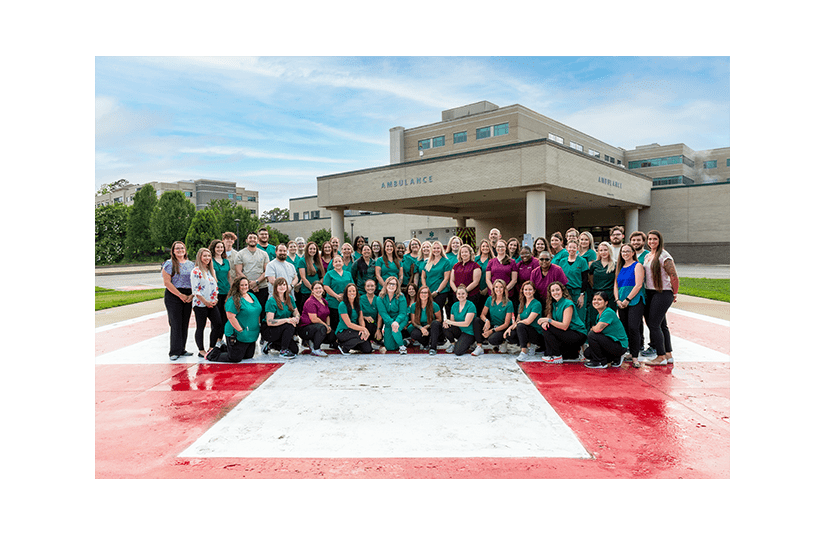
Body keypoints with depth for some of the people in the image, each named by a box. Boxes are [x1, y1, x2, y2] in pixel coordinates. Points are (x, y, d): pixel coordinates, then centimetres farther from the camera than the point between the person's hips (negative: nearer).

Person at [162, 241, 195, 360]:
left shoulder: (191, 264, 13)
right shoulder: (169, 264, -3)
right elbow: (167, 282, -10)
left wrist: (192, 295, -3)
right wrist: (180, 295, -13)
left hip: (188, 297, 5)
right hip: (173, 296, -5)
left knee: (185, 324, 8)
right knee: (175, 324, -5)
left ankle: (182, 350, 18)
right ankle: (174, 352, 2)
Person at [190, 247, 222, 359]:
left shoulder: (212, 270, 14)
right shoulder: (196, 271, -9)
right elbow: (196, 290, -13)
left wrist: (215, 299, 2)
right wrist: (206, 301, -13)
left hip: (212, 304, 7)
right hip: (200, 304, -7)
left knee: (218, 324, 2)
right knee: (200, 327, 3)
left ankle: (211, 348, 15)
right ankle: (201, 351, 13)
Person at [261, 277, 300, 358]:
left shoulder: (290, 299, 4)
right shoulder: (271, 301, -17)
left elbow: (297, 314, 7)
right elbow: (269, 322, -24)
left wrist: (295, 319, -19)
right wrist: (287, 320, -33)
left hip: (282, 331, 7)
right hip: (268, 331, -7)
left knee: (294, 349, -9)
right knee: (290, 326, -31)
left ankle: (271, 345, 10)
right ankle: (283, 351, -19)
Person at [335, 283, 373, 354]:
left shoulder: (358, 303, 8)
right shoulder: (342, 305, -13)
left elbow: (361, 319, 3)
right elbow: (349, 324, -18)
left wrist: (363, 329, -18)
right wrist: (363, 329, -24)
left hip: (354, 330, 6)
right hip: (342, 332, -6)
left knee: (367, 350, -13)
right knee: (362, 336, -31)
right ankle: (344, 346, -10)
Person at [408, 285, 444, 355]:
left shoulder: (434, 305, -10)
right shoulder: (414, 306, -4)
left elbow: (439, 319, -4)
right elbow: (413, 321, 0)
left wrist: (427, 326, -15)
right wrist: (421, 328, -20)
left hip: (432, 329, -1)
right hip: (420, 328, 1)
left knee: (435, 323, -35)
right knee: (413, 334, -33)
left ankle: (433, 347, -25)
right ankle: (427, 343, -2)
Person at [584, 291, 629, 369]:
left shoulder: (609, 313, -20)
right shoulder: (599, 315, 9)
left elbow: (597, 329, -28)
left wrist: (592, 328, -7)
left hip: (620, 346, -9)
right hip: (610, 343, 9)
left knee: (592, 335, -22)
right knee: (587, 353, 1)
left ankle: (600, 362, -6)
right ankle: (616, 358, 12)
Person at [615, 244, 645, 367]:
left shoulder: (637, 266, -1)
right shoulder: (620, 267, 18)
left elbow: (638, 285, -10)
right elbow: (616, 285, 15)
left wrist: (627, 300, -13)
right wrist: (618, 300, 0)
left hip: (635, 301, -6)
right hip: (622, 303, 6)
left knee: (633, 327, -14)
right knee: (625, 328, 5)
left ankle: (635, 357, -11)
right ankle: (629, 352, 15)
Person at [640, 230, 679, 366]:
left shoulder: (664, 256, -13)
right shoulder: (647, 256, 13)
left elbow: (674, 277, -13)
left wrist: (674, 294, -6)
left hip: (663, 293, -8)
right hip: (649, 293, 8)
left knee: (653, 324, -9)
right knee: (661, 325, 12)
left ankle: (661, 357, -1)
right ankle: (668, 354, 21)